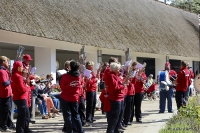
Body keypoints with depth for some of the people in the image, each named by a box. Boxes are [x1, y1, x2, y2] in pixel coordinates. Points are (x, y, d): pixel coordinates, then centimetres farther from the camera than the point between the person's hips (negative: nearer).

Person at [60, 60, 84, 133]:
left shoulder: (65, 76, -17)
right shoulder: (79, 76, -5)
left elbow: (62, 87, -5)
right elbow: (80, 87, 6)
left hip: (65, 98, -4)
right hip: (75, 98, 4)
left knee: (67, 116, 5)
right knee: (76, 115, 15)